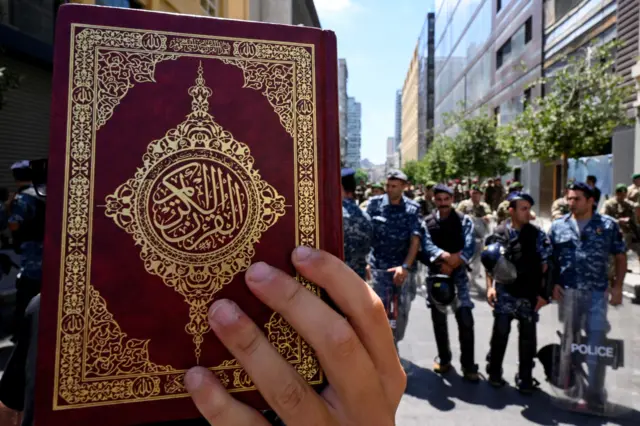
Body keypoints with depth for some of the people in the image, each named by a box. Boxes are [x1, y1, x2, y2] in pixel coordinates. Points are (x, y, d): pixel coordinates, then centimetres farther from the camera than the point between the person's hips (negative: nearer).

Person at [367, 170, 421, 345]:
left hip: (403, 267, 2)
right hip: (379, 266, -1)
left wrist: (406, 266, -18)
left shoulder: (412, 208, -2)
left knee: (403, 310, 11)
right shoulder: (375, 203, -3)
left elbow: (415, 240, -7)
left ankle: (394, 345, 34)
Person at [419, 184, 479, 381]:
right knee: (439, 320, 10)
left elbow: (469, 247, -9)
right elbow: (427, 246, -10)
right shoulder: (427, 222, 6)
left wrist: (452, 264, -18)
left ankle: (468, 365, 7)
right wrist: (446, 256, -26)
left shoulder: (464, 221, 3)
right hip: (435, 275, 2)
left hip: (458, 275, -1)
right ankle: (444, 358, 27)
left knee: (465, 320, -5)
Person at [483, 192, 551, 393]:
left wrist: (543, 293, -5)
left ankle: (525, 377, 26)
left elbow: (545, 265, 0)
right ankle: (494, 373, 23)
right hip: (504, 292, -1)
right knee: (500, 332, 4)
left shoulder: (537, 235, 0)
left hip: (530, 293, 1)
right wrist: (490, 287, -7)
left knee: (528, 336, 9)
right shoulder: (498, 234, -1)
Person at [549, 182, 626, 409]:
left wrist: (617, 285, -4)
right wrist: (553, 283, -2)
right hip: (567, 292, 2)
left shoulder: (608, 225, 1)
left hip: (597, 292, -2)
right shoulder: (558, 226, 5)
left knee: (596, 343, -1)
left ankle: (595, 395, 10)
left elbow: (620, 256, 5)